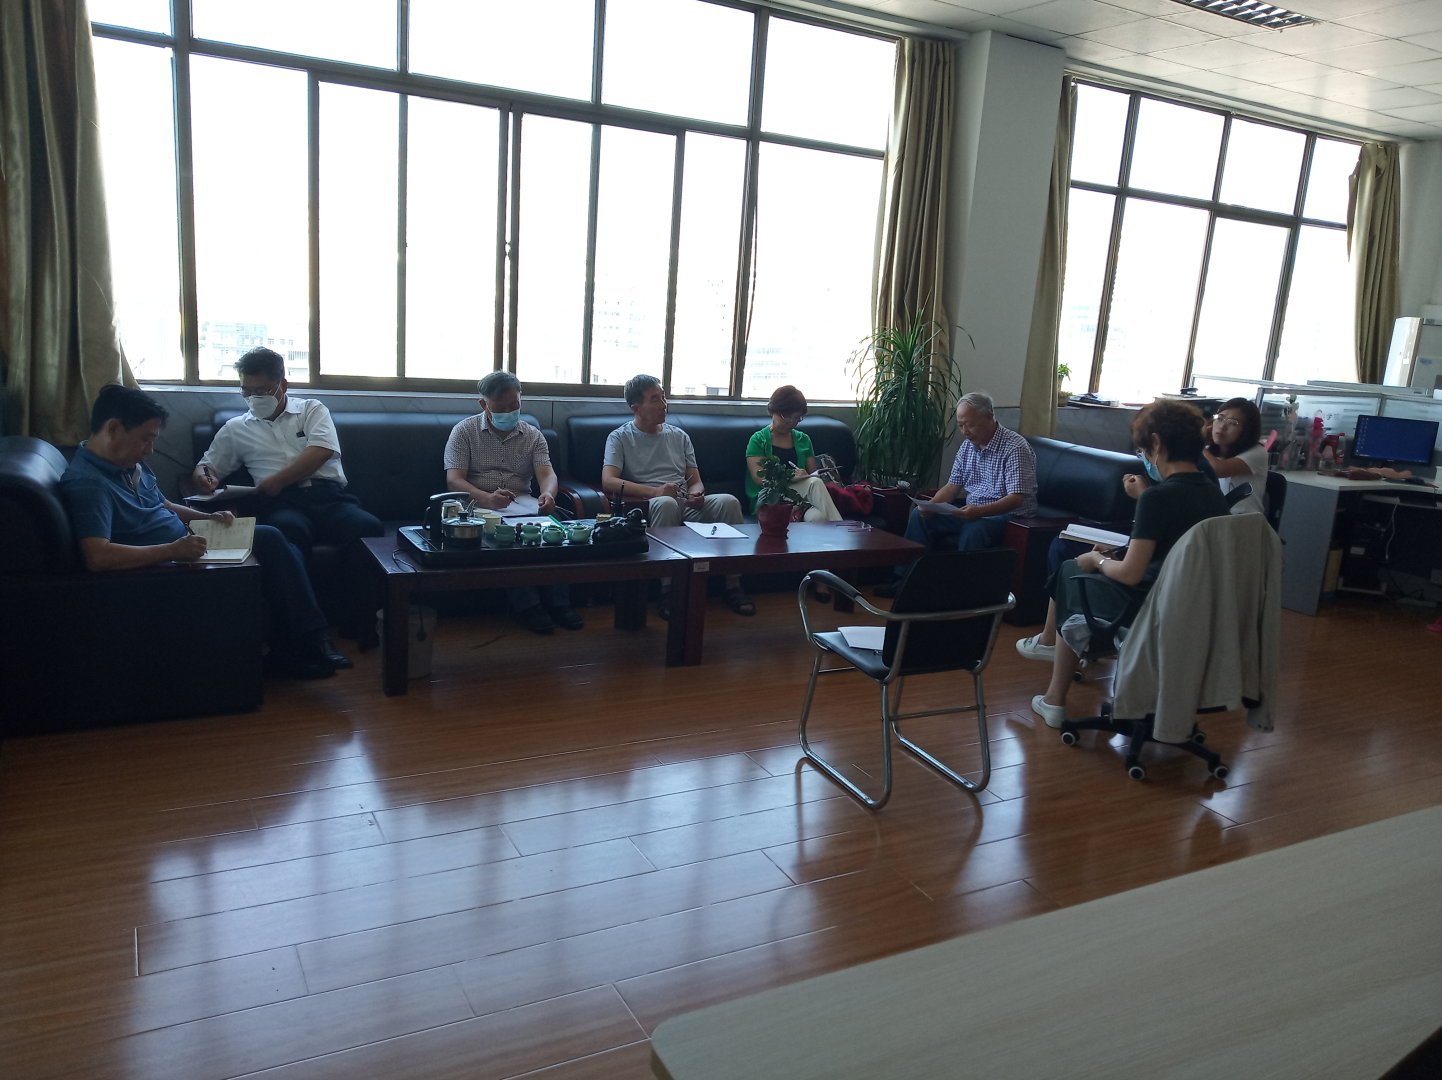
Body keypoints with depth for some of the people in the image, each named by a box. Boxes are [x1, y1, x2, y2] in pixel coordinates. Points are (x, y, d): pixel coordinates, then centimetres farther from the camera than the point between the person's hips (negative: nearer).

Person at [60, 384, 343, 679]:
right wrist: (172, 551, -34)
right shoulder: (87, 482, -22)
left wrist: (206, 517, 5)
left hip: (183, 543, 10)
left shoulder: (131, 464, 8)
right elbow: (98, 556, -35)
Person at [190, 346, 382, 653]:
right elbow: (207, 466, 32)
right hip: (283, 504, 0)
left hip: (328, 494, 0)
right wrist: (202, 475, 6)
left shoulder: (311, 409, 19)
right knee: (287, 531, -40)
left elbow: (322, 450, 1)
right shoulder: (236, 429, 27)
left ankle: (359, 624, -26)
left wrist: (276, 481, -6)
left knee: (368, 529, -34)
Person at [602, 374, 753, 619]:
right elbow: (608, 482, -8)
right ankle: (668, 590, -34)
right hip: (647, 506, -4)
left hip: (687, 506, 4)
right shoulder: (620, 438, 7)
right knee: (666, 503, -40)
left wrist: (696, 493, -8)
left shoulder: (679, 436, 22)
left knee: (729, 501, -24)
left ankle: (733, 586, -20)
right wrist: (655, 491, -21)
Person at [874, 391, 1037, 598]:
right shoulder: (967, 446, 9)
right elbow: (953, 486, 12)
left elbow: (1016, 498, -23)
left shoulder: (1015, 447, -16)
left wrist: (980, 511, -39)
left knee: (973, 530, -38)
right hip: (972, 511, 8)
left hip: (1008, 514, -8)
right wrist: (931, 505, -9)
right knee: (919, 515, -4)